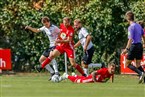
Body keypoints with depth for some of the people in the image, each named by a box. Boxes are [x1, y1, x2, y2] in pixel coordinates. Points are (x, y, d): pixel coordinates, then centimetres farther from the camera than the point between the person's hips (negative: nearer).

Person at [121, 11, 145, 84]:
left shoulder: (131, 27, -13)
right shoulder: (138, 25, 11)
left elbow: (130, 39, -20)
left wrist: (127, 49, -22)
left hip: (134, 46, -8)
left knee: (127, 64, 1)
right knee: (138, 65, 11)